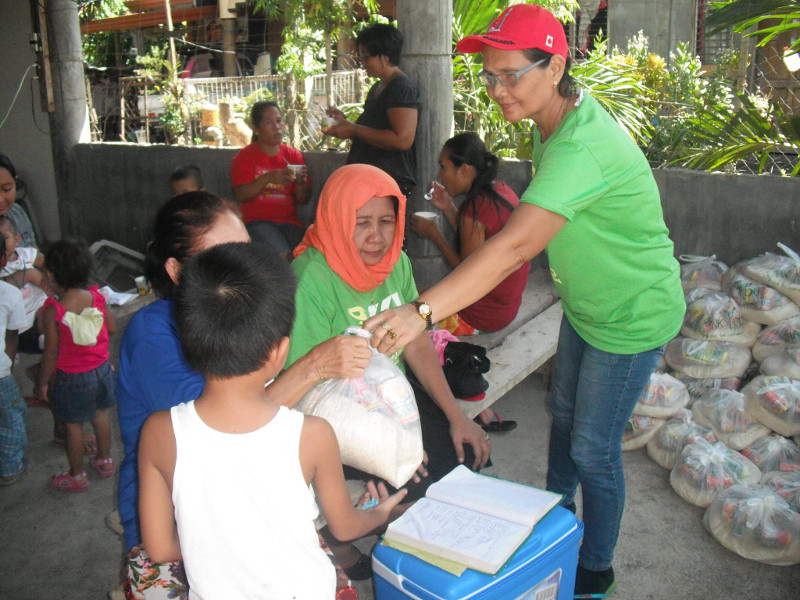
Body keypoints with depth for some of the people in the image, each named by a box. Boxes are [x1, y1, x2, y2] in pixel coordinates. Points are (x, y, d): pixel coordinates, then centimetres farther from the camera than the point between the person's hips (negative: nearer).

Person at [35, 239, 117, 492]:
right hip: (101, 368, 5)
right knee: (100, 415, 23)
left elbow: (51, 353, -18)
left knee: (73, 425, 13)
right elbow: (111, 327, 2)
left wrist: (42, 383, -5)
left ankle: (77, 476, 29)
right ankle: (105, 461, 42)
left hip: (72, 377, -4)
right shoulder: (96, 297, -12)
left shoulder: (53, 311, -24)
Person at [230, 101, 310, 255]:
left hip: (289, 221, 3)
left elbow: (304, 200, 10)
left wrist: (301, 183, -11)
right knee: (281, 254, -31)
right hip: (257, 222, -3)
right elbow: (240, 195, -6)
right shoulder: (244, 156, 7)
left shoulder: (294, 156, 14)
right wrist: (267, 178, -19)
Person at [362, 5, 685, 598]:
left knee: (593, 449, 4)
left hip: (632, 317, -9)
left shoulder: (582, 148, -36)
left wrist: (423, 310, -55)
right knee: (563, 411, 24)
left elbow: (514, 245, -48)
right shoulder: (554, 121, -4)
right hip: (586, 304, 9)